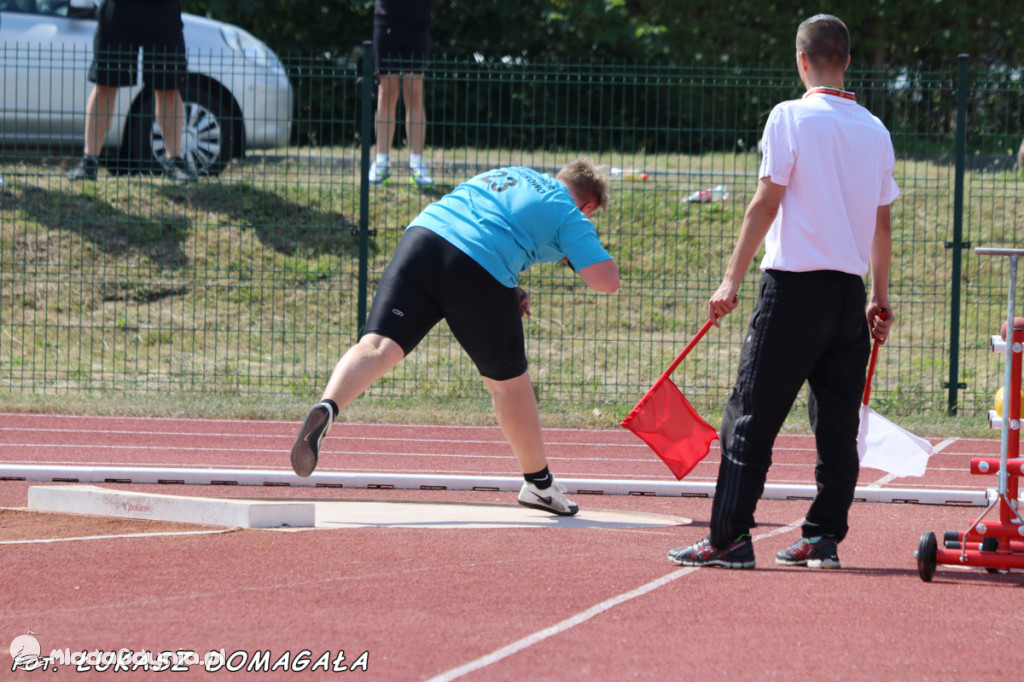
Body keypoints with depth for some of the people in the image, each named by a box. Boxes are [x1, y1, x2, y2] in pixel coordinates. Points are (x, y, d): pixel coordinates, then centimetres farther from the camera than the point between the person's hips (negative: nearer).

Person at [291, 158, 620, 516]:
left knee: (377, 347, -10)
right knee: (508, 382, 14)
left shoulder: (508, 174, 33)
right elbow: (607, 281, 5)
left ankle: (326, 409, -38)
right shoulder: (571, 217, 13)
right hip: (481, 270, -4)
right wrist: (580, 257, 26)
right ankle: (539, 483, 28)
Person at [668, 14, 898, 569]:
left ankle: (730, 538, -6)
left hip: (795, 286, -5)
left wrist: (732, 280, -7)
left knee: (751, 416, -3)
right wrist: (880, 297, 22)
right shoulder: (875, 129, 10)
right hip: (850, 290, 5)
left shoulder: (791, 117, -6)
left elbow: (765, 205, -9)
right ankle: (823, 538, 8)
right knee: (837, 423, 9)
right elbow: (881, 224, 14)